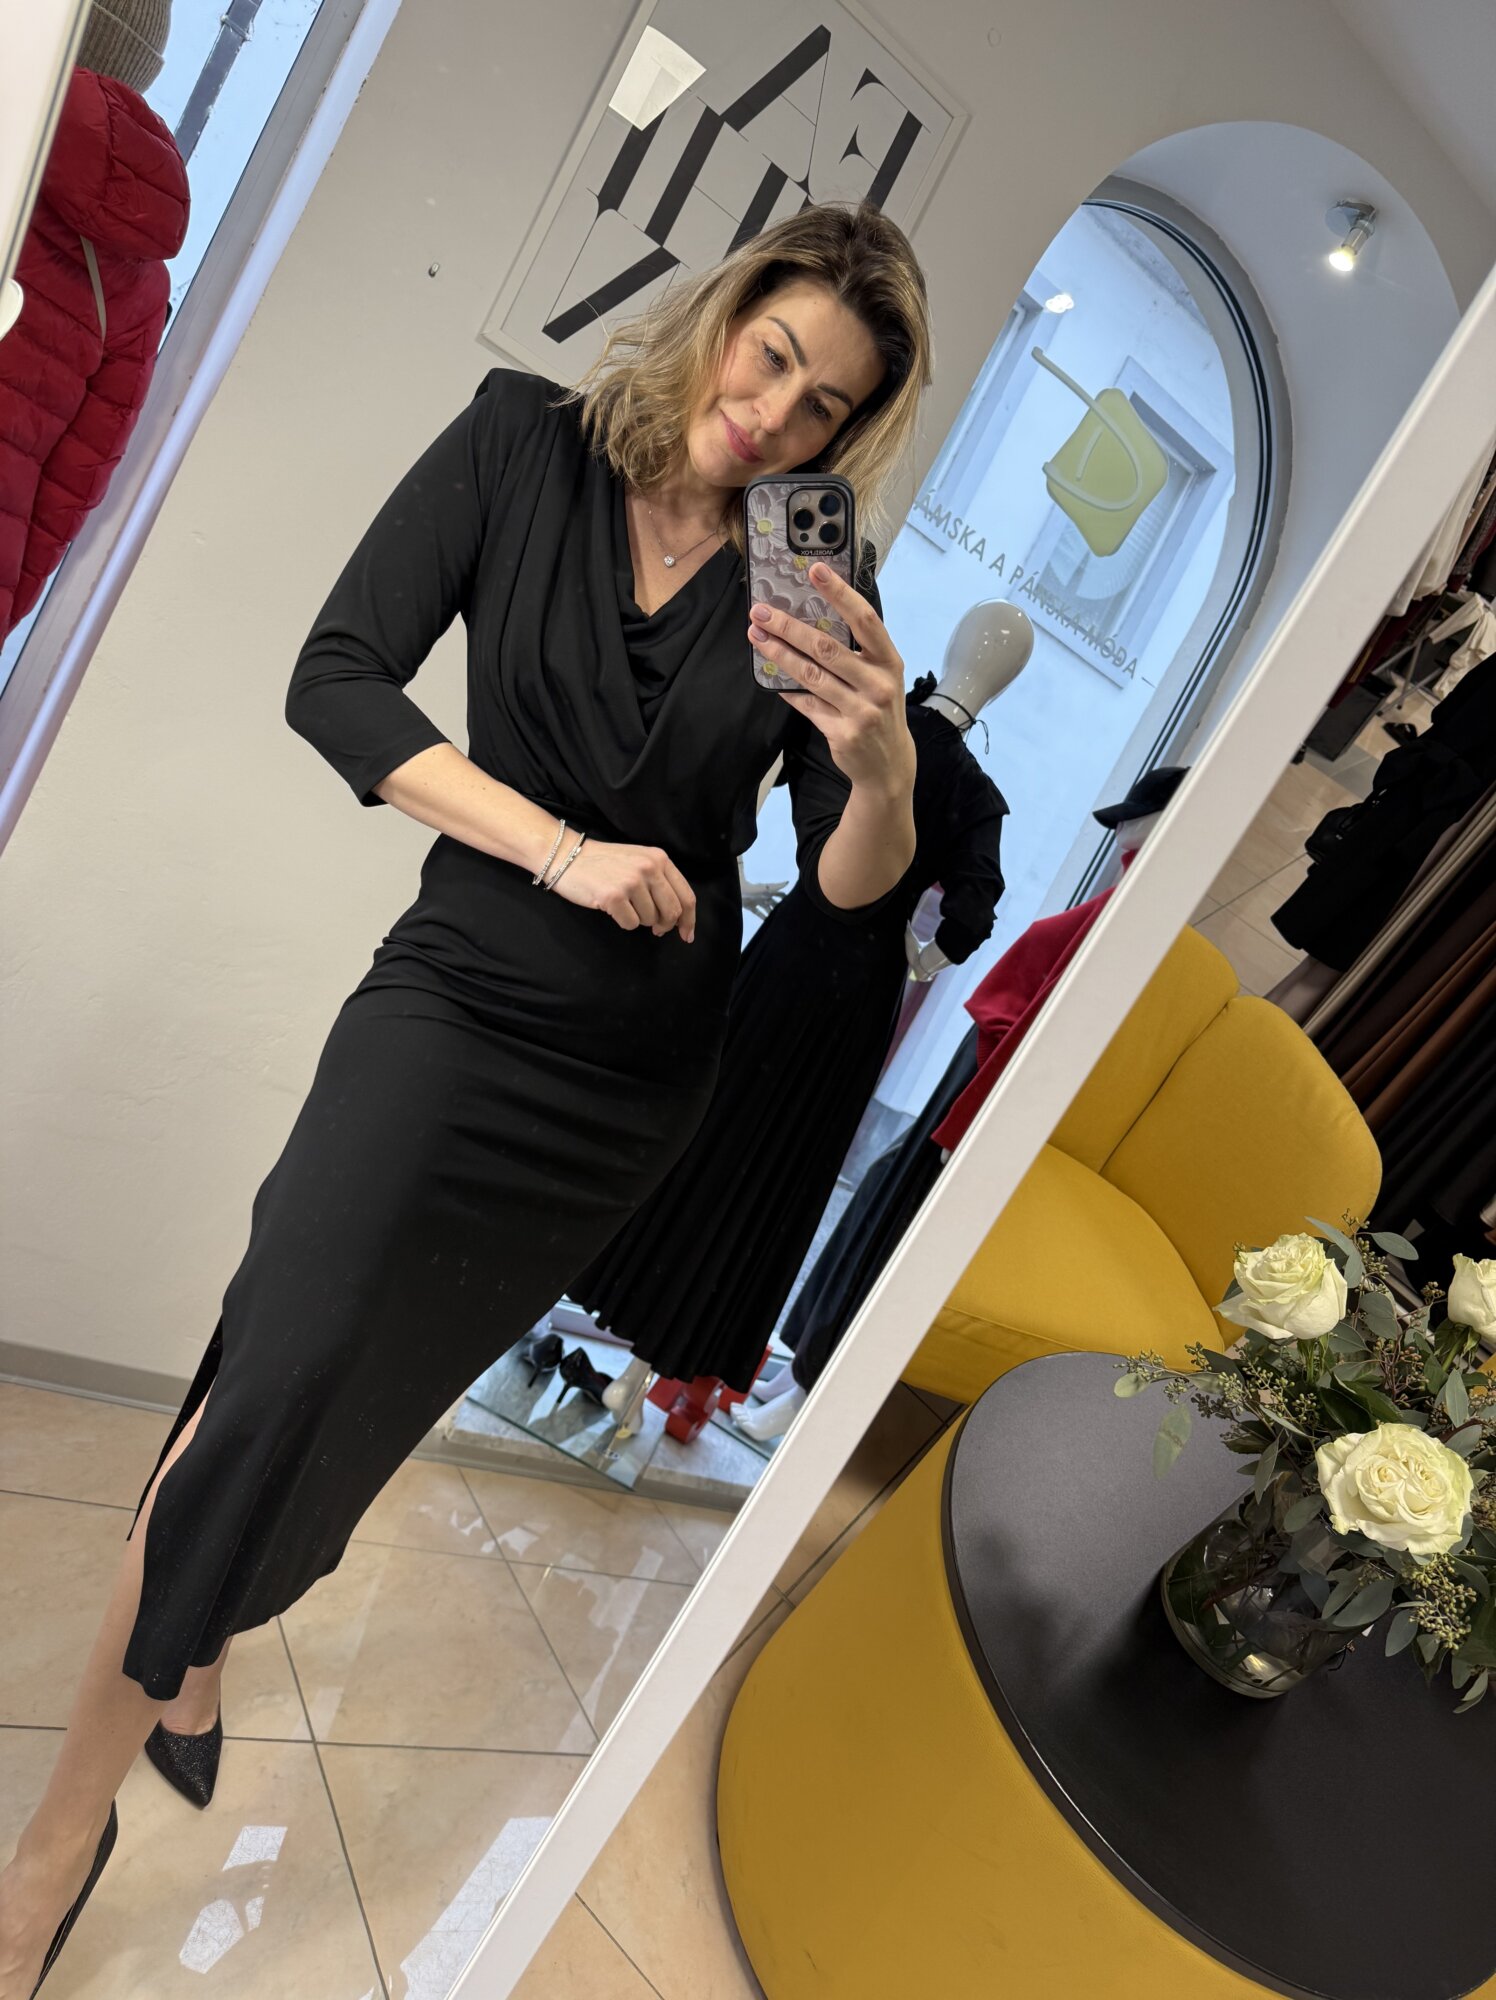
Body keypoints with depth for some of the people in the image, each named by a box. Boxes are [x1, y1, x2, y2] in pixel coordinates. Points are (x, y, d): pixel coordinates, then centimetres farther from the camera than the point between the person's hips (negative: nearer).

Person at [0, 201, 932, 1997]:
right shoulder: (524, 446, -4)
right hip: (462, 992, -1)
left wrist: (885, 767, -26)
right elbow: (336, 681, -10)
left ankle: (196, 1628, 43)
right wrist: (562, 848, -19)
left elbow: (849, 889, -4)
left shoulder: (811, 587, -2)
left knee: (361, 1388, 14)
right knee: (283, 1363, -13)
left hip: (641, 1072, 2)